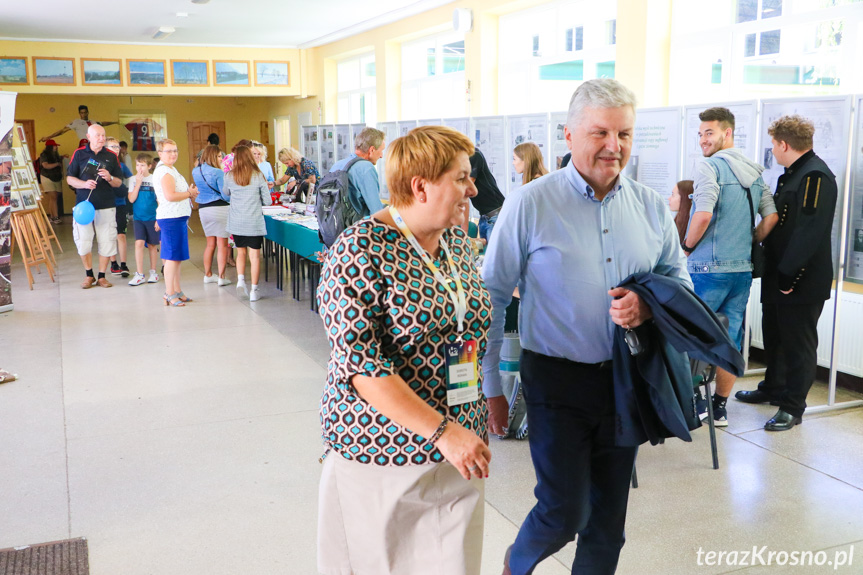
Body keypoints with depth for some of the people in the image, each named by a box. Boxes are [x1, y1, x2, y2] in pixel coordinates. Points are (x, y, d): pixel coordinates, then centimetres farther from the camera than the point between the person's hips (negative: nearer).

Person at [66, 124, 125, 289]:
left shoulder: (111, 156, 6)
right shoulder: (79, 153, 4)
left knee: (107, 243, 1)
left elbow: (119, 182, 7)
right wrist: (84, 184, -14)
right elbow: (69, 178, 5)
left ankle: (102, 276, 14)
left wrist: (109, 178, -14)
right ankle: (89, 275, 19)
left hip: (106, 206, 1)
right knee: (83, 242, 2)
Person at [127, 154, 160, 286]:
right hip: (138, 217, 1)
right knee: (139, 243, -10)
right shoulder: (133, 180, 2)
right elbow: (131, 199, -6)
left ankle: (153, 272, 22)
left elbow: (159, 200, 1)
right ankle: (139, 275, -6)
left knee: (152, 245, 8)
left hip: (152, 217, -1)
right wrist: (138, 182, -11)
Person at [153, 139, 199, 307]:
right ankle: (170, 294, -3)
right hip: (171, 218, -11)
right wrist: (190, 193, -11)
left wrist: (189, 192, 8)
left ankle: (177, 291, 22)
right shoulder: (164, 171, -13)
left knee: (176, 257, 15)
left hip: (178, 217, 11)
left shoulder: (170, 170, 21)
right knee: (172, 256, -7)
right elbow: (170, 195, -24)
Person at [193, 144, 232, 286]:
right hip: (219, 209, -7)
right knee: (222, 244, 0)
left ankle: (208, 275, 23)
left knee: (210, 243, 18)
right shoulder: (217, 172, -15)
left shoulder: (195, 172, 6)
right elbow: (226, 195, -14)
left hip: (203, 209, 7)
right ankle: (221, 277, 1)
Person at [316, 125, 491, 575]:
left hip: (459, 452, 6)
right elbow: (359, 364, -22)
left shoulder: (456, 241, 6)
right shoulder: (359, 252, -17)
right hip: (381, 455, -6)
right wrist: (441, 431, -25)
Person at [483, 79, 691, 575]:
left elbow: (680, 279, 13)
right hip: (557, 380, -4)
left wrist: (647, 306, -12)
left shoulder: (651, 207, 3)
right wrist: (491, 388, -5)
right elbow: (491, 298, -7)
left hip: (627, 380, 4)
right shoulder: (530, 204, -10)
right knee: (565, 513, 0)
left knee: (609, 515, 15)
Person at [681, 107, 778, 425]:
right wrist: (749, 243, 17)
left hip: (708, 268, -7)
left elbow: (703, 214, -23)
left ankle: (695, 400, 11)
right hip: (742, 268, 7)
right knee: (730, 339, 10)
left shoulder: (709, 166, -12)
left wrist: (688, 245, -8)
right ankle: (720, 407, 19)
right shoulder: (754, 171, 12)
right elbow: (772, 216, 11)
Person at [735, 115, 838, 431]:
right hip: (779, 276, 10)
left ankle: (792, 407, 10)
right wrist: (771, 267, 14)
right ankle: (773, 388, 37)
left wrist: (788, 275, -23)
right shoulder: (791, 174, 15)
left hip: (803, 282, -10)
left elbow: (811, 232, -24)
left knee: (798, 343, 1)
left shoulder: (815, 176, -17)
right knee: (774, 335, 20)